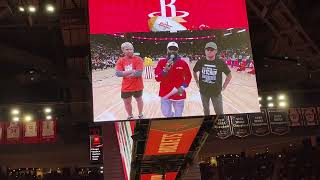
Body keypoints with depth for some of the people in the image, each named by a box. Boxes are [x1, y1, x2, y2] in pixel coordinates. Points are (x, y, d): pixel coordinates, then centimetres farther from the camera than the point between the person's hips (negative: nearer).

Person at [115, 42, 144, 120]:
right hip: (126, 87, 3)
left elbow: (139, 73, -22)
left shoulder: (138, 59, -12)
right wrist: (132, 71, -22)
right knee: (127, 102, 14)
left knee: (139, 99, 18)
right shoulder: (121, 61, -3)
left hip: (137, 86, -3)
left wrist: (125, 73, -16)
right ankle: (130, 116, 37)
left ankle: (140, 115, 39)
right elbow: (117, 73, -14)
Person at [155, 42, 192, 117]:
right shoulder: (162, 62, -4)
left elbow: (188, 77, 7)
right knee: (166, 114, 12)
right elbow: (157, 78, -11)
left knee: (178, 115, 9)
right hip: (165, 93, 1)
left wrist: (183, 87, -8)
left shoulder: (182, 63, -4)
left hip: (178, 94, -1)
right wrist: (165, 70, -26)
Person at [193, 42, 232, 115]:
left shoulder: (221, 62, -12)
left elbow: (229, 75, 0)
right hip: (203, 91, 2)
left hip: (216, 92, -2)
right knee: (206, 110, 19)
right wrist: (197, 83, 10)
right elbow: (194, 72, 14)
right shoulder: (200, 62, -6)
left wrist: (223, 87, -2)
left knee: (219, 112, -1)